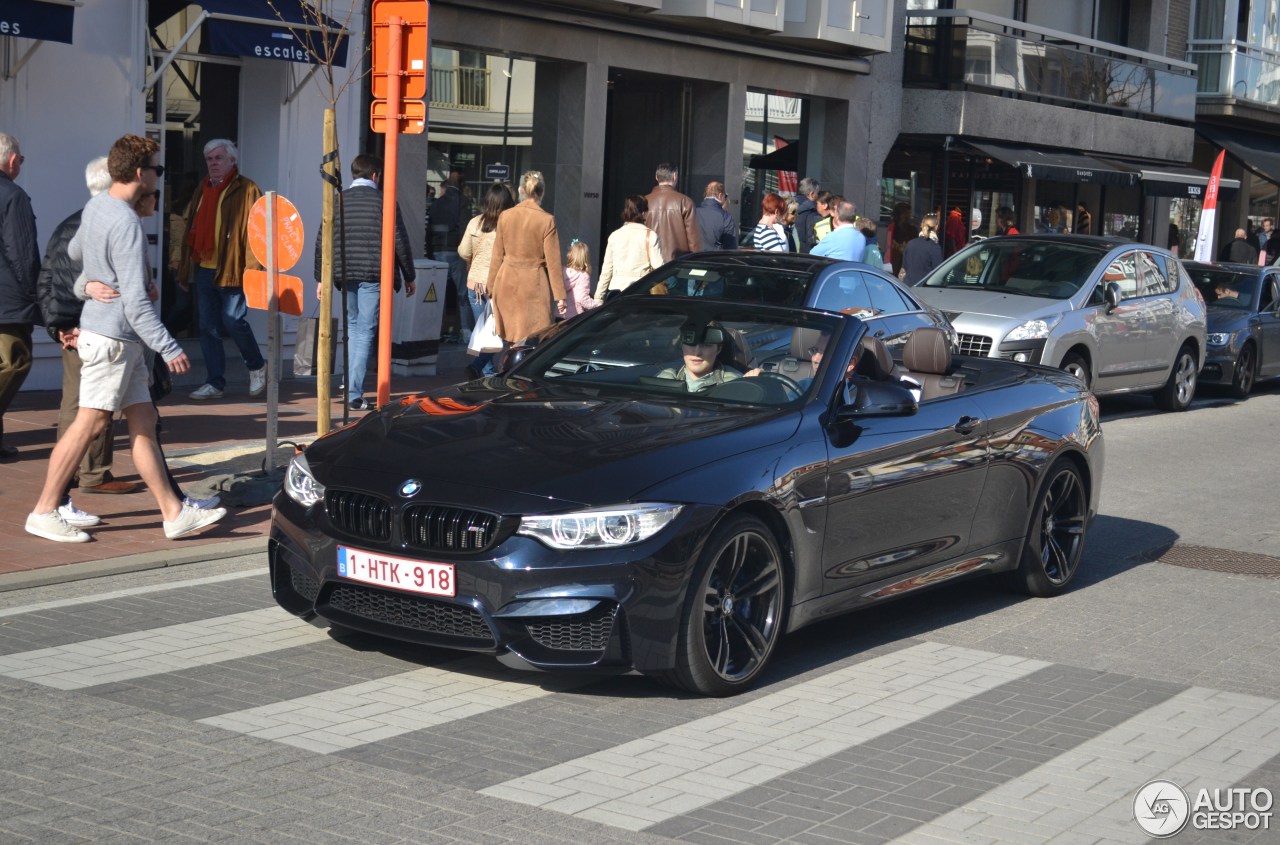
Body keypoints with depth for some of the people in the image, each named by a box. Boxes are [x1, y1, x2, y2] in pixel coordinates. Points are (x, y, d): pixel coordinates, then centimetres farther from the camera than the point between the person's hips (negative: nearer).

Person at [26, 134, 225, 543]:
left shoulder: (95, 207, 8)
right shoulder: (126, 223, -20)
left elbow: (74, 252, 26)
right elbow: (134, 301, -24)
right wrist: (168, 348, -22)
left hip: (121, 340, 10)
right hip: (112, 337, -10)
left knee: (143, 423, 8)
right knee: (88, 424, -4)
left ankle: (173, 513, 10)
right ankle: (44, 512, 3)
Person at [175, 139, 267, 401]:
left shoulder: (246, 190, -6)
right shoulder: (202, 190, 16)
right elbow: (190, 230, 19)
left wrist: (252, 268, -19)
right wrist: (184, 269, 16)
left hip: (231, 271, -7)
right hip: (204, 269, 7)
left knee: (233, 321, -7)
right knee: (208, 327, 7)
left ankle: (257, 366, 18)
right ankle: (215, 383, 14)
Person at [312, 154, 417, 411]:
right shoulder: (384, 202, -2)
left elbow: (322, 240, 7)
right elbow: (400, 241, -2)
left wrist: (321, 278, 14)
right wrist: (410, 277, 8)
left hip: (345, 274, 4)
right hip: (375, 274, -4)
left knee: (353, 327, 21)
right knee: (365, 331, -2)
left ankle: (350, 384, 20)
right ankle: (354, 394, -7)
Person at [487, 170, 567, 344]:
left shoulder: (505, 216, 2)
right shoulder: (546, 220, -8)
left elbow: (497, 256, 7)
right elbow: (553, 262, -7)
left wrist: (492, 287, 16)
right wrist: (560, 296, -2)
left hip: (507, 284, 4)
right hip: (534, 285, -4)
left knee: (511, 342, 10)